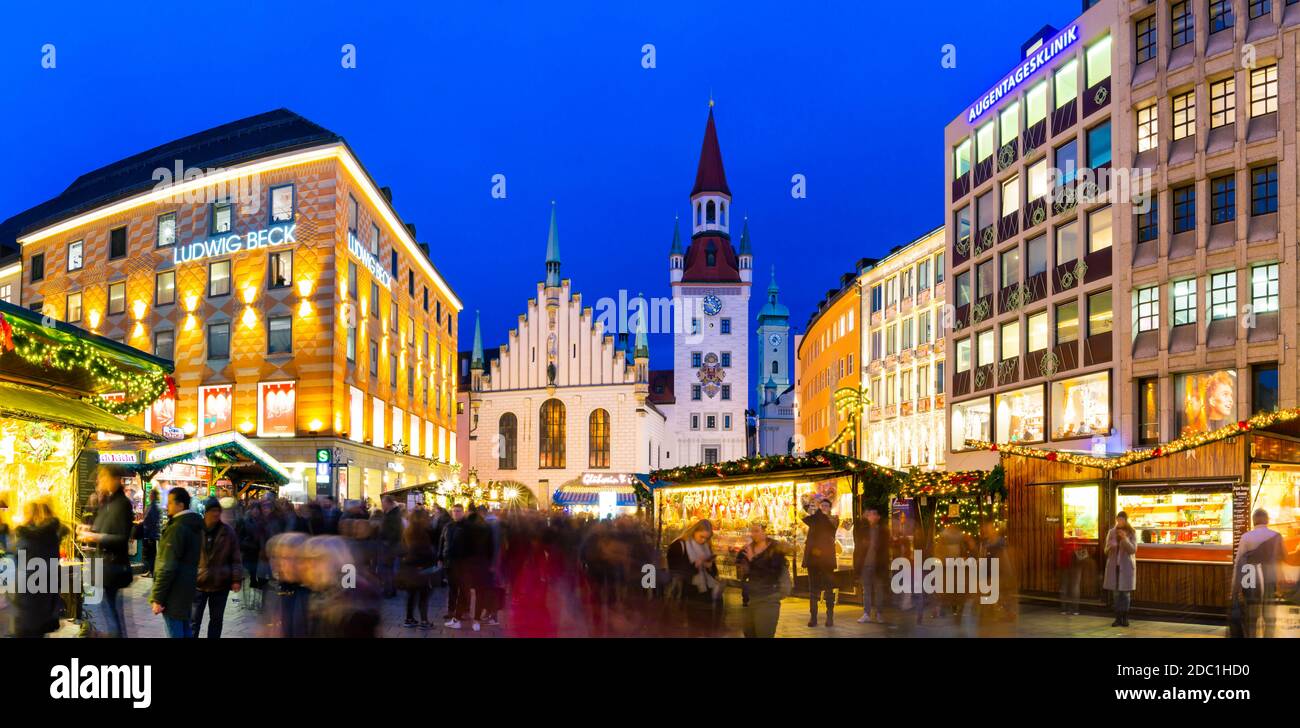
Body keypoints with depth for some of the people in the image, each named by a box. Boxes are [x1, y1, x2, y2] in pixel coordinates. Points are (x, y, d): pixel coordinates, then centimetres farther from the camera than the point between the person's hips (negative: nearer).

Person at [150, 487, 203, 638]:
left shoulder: (177, 528, -18)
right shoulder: (194, 526, 11)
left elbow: (167, 567, -21)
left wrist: (157, 598, -18)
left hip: (174, 592, -9)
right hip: (187, 587, 9)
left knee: (175, 633, -5)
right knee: (186, 631, 17)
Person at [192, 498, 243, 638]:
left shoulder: (228, 531, -1)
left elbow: (235, 558, 1)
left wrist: (237, 579, -6)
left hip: (221, 584, 1)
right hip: (197, 583, -1)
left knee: (217, 620, 12)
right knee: (194, 620, 2)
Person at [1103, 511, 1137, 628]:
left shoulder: (1132, 533, -1)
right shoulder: (1111, 532, 5)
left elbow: (1133, 550, -9)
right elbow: (1106, 550, 9)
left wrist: (1125, 539, -22)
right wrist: (1110, 547, -15)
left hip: (1126, 565, -2)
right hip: (1114, 565, 2)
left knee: (1125, 592, -2)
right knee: (1116, 592, 1)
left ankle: (1125, 618, 6)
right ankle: (1118, 618, 3)